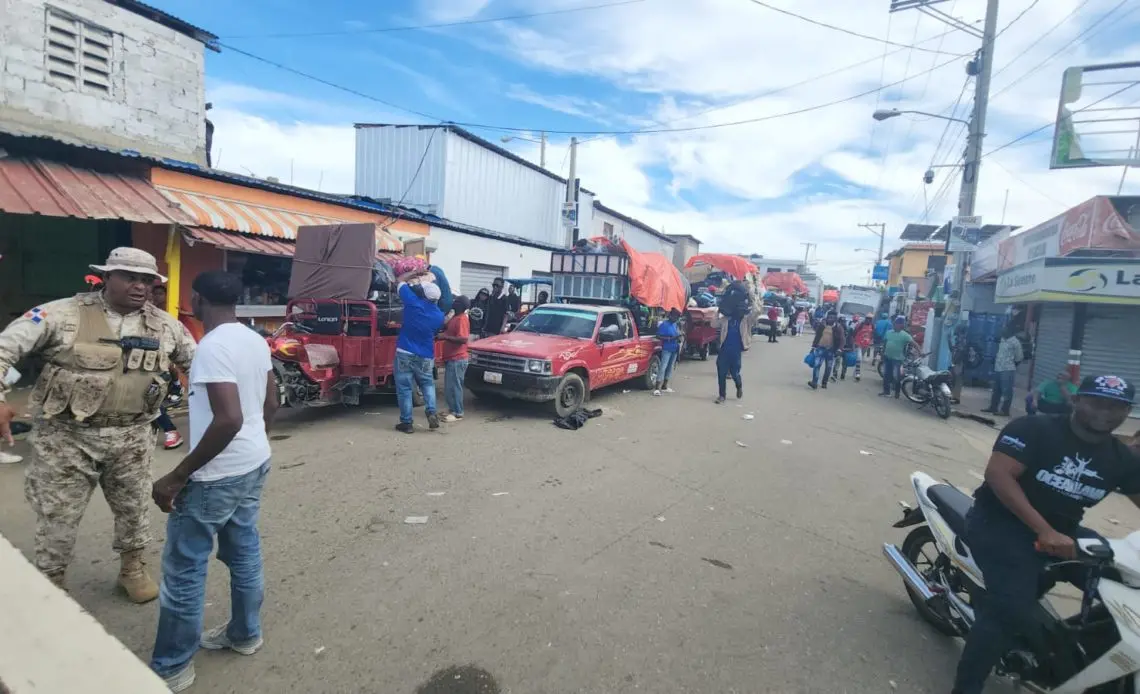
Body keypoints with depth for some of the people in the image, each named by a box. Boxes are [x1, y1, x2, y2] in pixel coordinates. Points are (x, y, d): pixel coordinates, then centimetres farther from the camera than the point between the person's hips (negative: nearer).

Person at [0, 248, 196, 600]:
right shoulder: (64, 314, -11)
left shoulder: (164, 325, 0)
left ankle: (132, 568, 39)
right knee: (58, 517, 9)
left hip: (131, 437, 3)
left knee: (134, 508, 17)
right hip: (68, 436, -3)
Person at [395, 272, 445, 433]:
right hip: (426, 356, 3)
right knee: (428, 384, 22)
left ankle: (406, 422, 7)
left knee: (404, 388, 5)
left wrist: (414, 273, 19)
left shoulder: (413, 302, -11)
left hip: (405, 353, -3)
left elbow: (399, 280, 4)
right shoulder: (439, 315, -1)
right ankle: (431, 412, 3)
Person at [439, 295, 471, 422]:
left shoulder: (462, 319, -17)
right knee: (449, 386, 15)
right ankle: (452, 410, 24)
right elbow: (449, 329, 30)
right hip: (451, 358, 10)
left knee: (454, 386, -5)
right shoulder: (455, 317, 13)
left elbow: (463, 339, -26)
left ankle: (458, 413, 2)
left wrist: (445, 337, -25)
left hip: (457, 359, -10)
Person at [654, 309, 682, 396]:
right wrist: (671, 338, -23)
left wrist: (678, 338, 0)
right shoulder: (664, 324, -11)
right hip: (667, 349, -8)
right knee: (663, 367, -12)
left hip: (674, 349, 8)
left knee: (670, 367, 10)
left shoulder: (675, 324, 12)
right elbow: (658, 336, -15)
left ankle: (664, 386, 19)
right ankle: (657, 388, -14)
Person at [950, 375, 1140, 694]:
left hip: (1062, 530, 8)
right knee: (1014, 611, -20)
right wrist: (1044, 532, -28)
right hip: (1002, 523, -8)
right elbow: (997, 474, -23)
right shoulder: (1033, 429, -13)